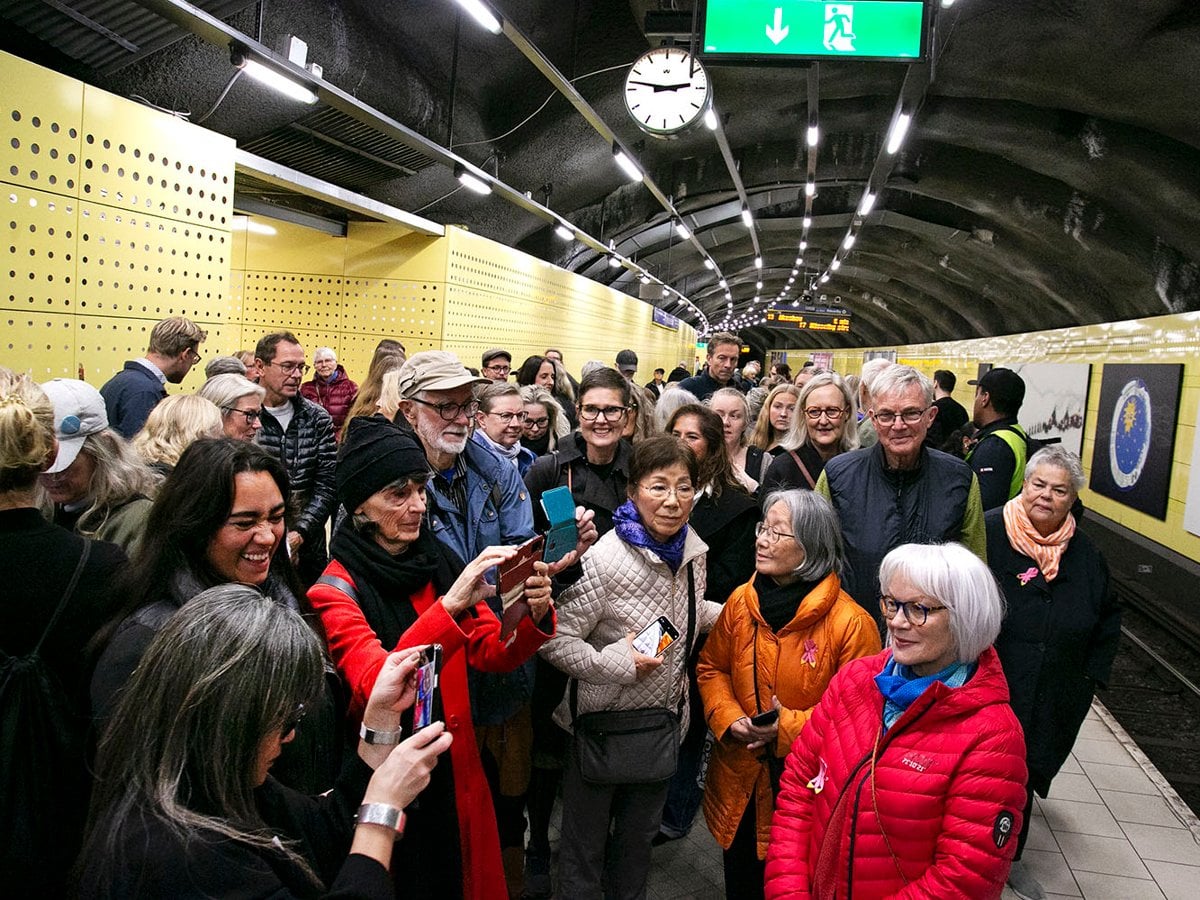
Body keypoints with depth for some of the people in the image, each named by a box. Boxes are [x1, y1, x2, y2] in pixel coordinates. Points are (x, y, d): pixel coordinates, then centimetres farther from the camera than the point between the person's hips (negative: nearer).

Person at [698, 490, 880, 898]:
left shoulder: (851, 623, -20)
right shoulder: (741, 601, -4)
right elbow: (711, 667, 7)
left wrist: (790, 727, -23)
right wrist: (729, 718, -10)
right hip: (738, 786, 4)